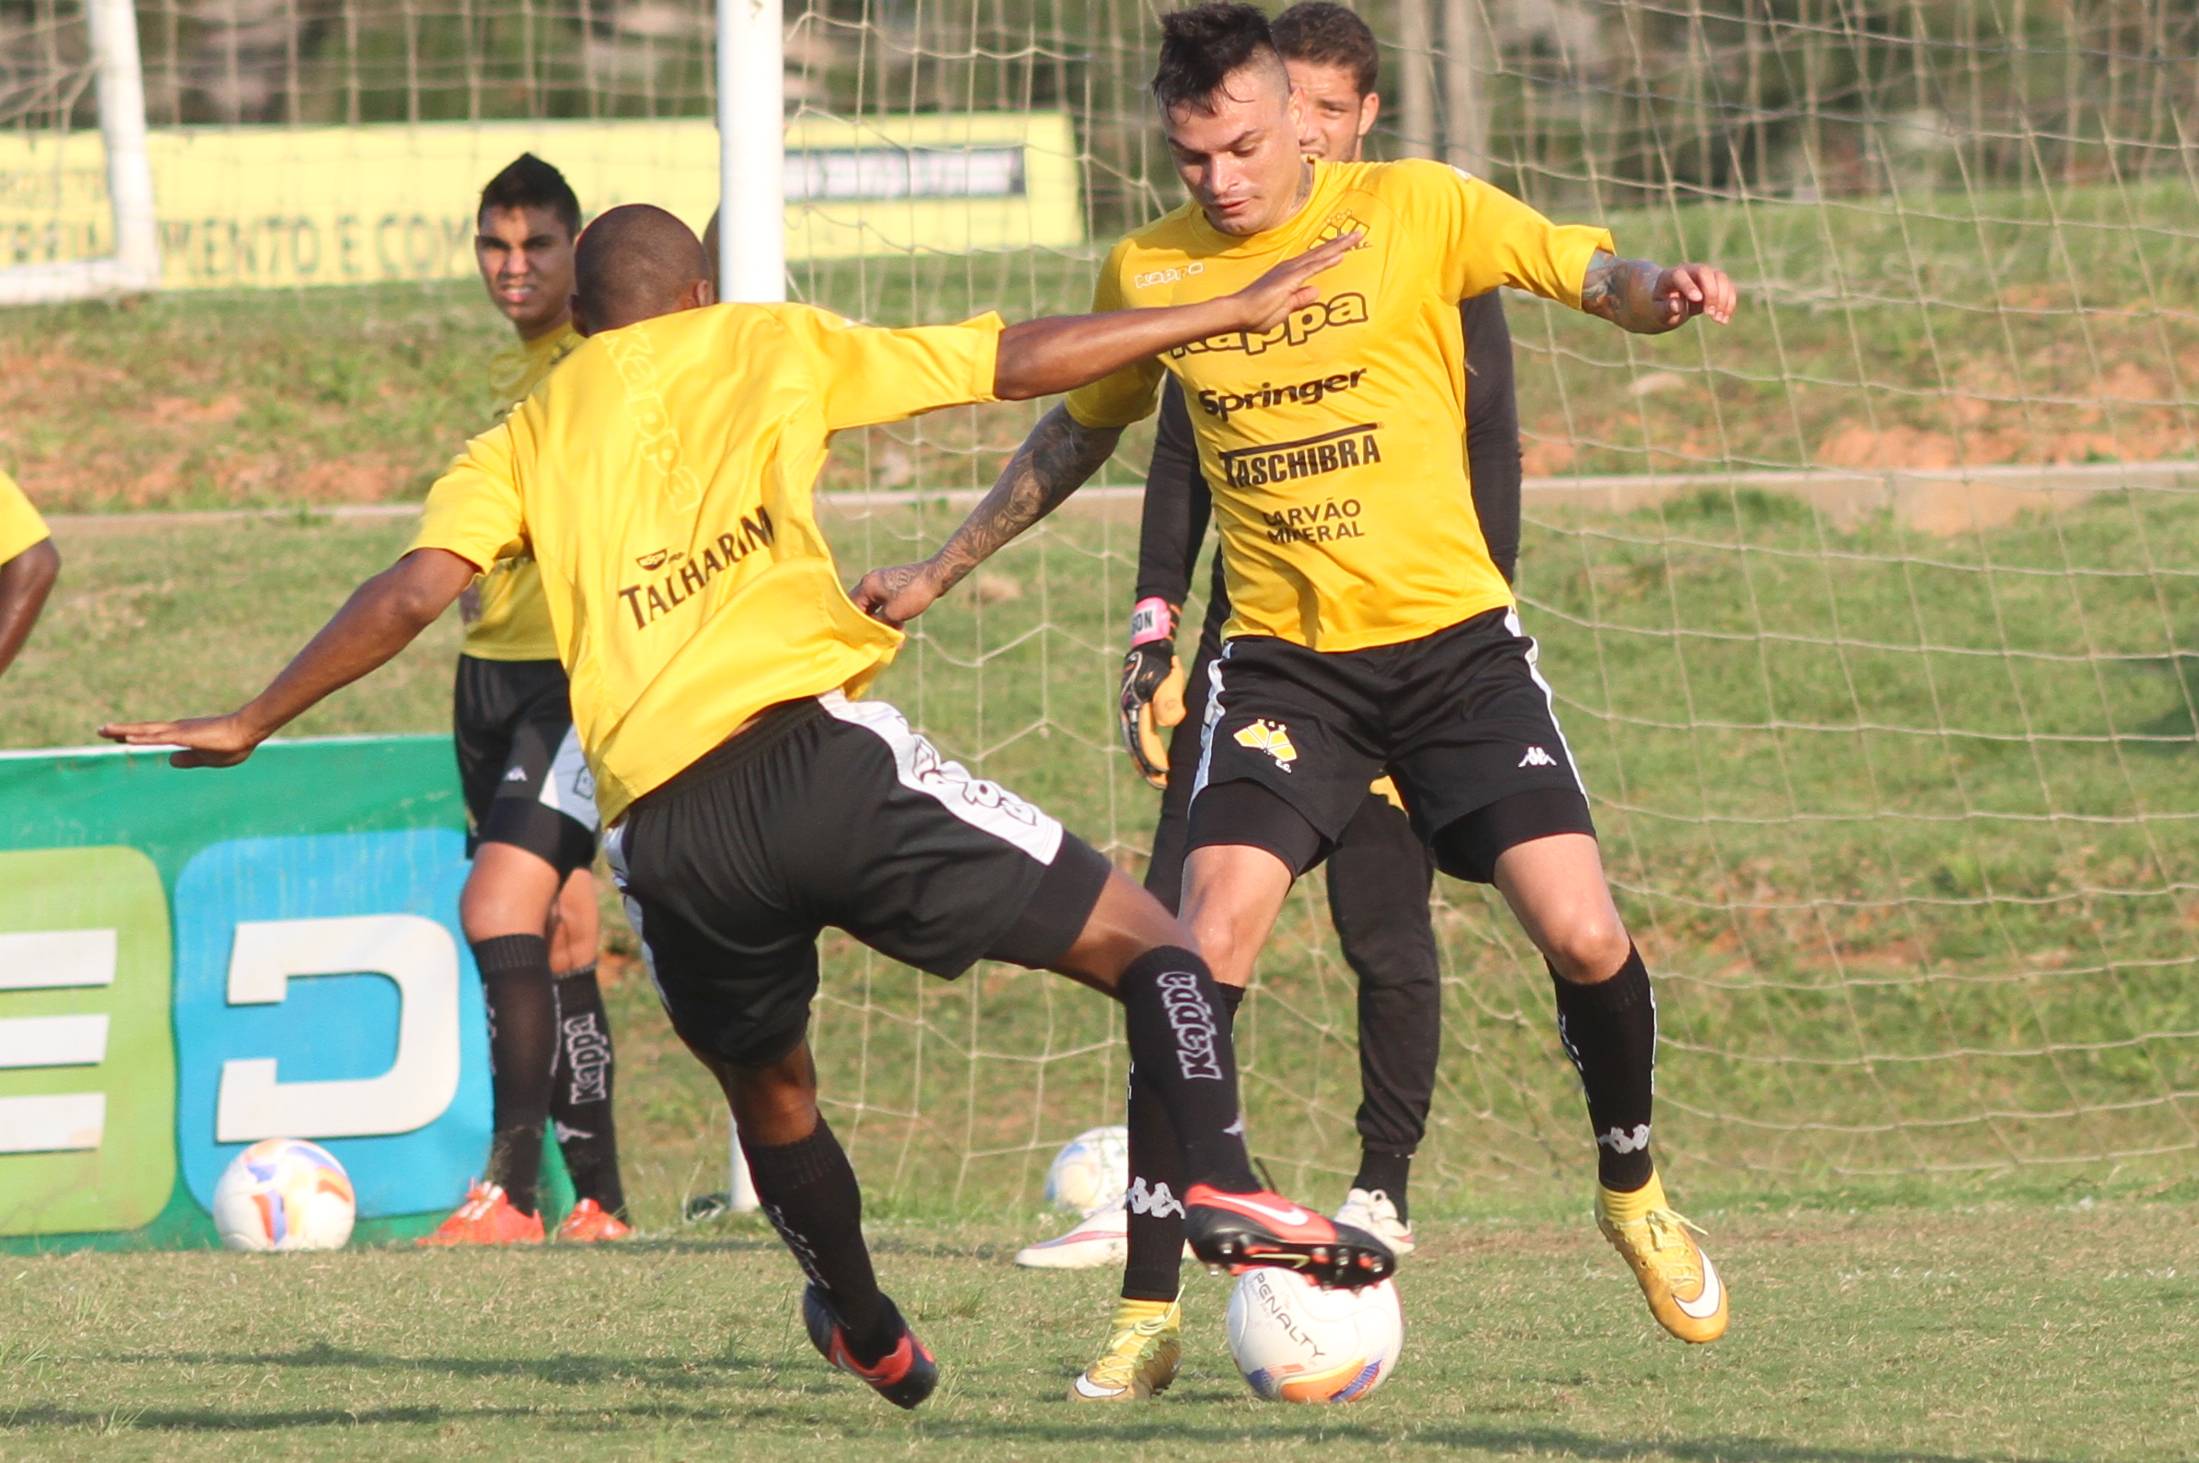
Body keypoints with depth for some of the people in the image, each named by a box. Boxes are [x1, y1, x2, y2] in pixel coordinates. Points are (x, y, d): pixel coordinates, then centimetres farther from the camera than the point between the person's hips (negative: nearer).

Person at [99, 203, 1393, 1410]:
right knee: (1144, 940, 2)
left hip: (667, 833, 3)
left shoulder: (529, 438, 22)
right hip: (815, 751, -3)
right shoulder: (767, 346, 18)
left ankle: (871, 1335, 44)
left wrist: (249, 726, 14)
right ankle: (1221, 1181, -22)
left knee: (769, 1091, 31)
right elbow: (1020, 362, 16)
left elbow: (414, 592, 6)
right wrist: (1239, 311, 23)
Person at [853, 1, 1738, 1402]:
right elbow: (1079, 431, 22)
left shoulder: (1417, 210, -4)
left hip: (1453, 639, -1)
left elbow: (1594, 276, -8)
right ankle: (1148, 1314, -10)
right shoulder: (1146, 273, 4)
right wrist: (938, 572, 25)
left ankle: (1634, 1192, 19)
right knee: (1205, 953, -17)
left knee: (1586, 939, -13)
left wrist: (1665, 286, -32)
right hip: (1283, 658, 1)